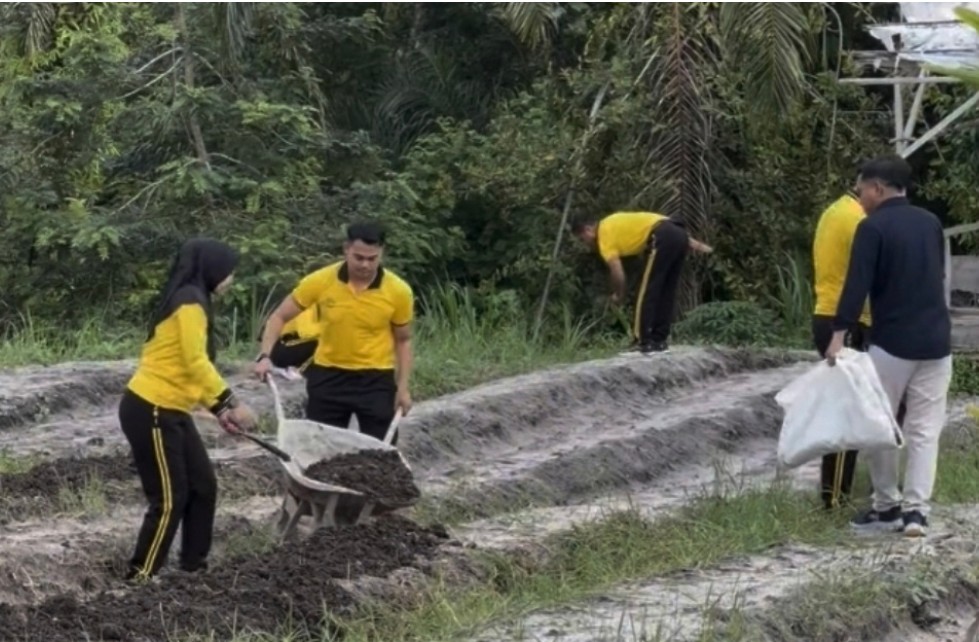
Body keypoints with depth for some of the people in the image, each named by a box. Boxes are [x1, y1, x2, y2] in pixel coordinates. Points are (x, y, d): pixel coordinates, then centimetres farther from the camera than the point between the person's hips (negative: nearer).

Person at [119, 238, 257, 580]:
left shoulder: (189, 300, 16)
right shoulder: (191, 301, -15)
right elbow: (195, 362, -22)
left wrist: (218, 409, 15)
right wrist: (231, 403, -19)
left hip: (169, 411, 10)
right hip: (150, 412, -10)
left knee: (203, 487, 13)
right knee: (169, 499, -6)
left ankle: (194, 567, 20)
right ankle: (139, 580, 0)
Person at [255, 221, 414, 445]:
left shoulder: (398, 291, -12)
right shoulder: (320, 281, -13)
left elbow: (403, 340, 3)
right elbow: (279, 317, -2)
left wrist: (403, 387, -3)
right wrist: (266, 356, -17)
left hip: (376, 379, -1)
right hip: (328, 376, 1)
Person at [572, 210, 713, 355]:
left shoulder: (605, 234, 4)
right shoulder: (614, 224, 30)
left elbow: (617, 272, -2)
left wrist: (618, 295, 18)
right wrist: (694, 244, 21)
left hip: (663, 239, -9)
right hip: (679, 235, 9)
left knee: (646, 293, -3)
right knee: (666, 293, 15)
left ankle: (643, 343, -4)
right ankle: (659, 341, 17)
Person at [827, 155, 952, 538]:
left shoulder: (873, 227, -8)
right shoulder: (931, 223, 11)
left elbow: (857, 285, -16)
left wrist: (839, 335, -19)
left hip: (892, 342, -5)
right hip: (936, 341, 5)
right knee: (925, 430, 4)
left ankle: (886, 507, 10)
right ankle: (916, 509, -3)